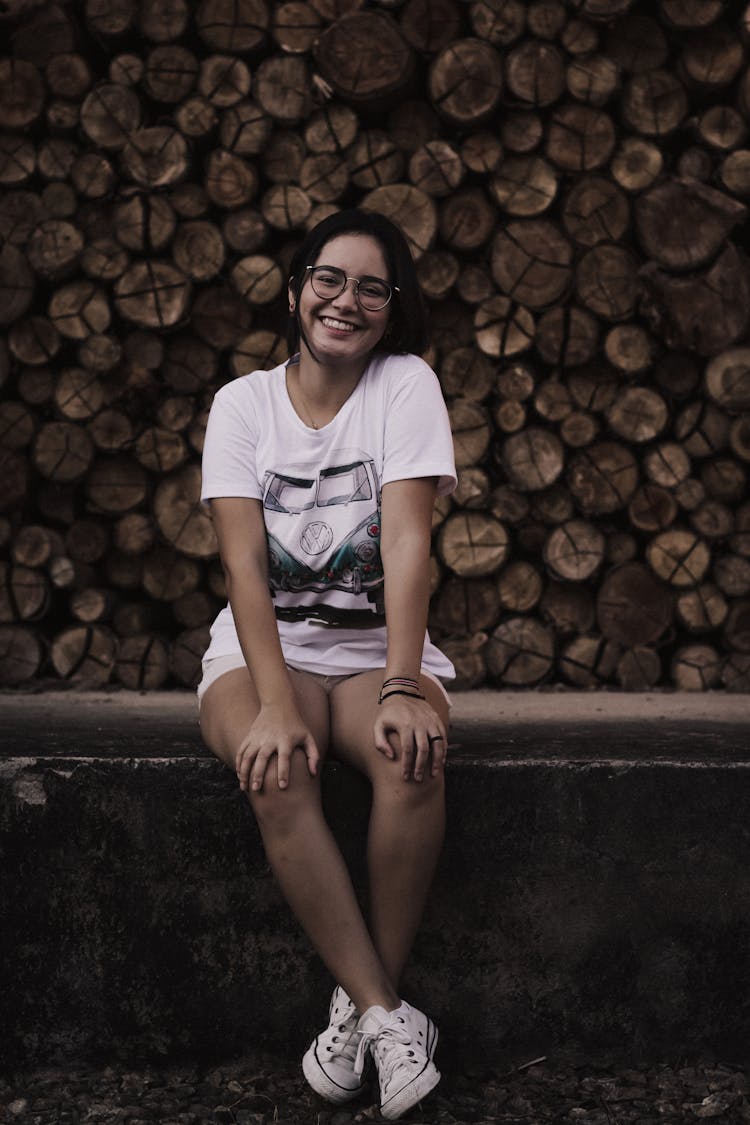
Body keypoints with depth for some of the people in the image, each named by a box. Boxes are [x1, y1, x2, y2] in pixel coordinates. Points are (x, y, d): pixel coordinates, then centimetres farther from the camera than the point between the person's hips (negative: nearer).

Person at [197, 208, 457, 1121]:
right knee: (275, 770, -33)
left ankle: (359, 1005, -17)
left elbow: (407, 539, -15)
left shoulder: (406, 385, -3)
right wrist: (275, 702, -27)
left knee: (414, 759, -33)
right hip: (264, 644, 0)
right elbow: (244, 562, -13)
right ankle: (388, 1016, -25)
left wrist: (402, 687, -28)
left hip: (374, 644, 0)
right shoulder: (244, 402, -2)